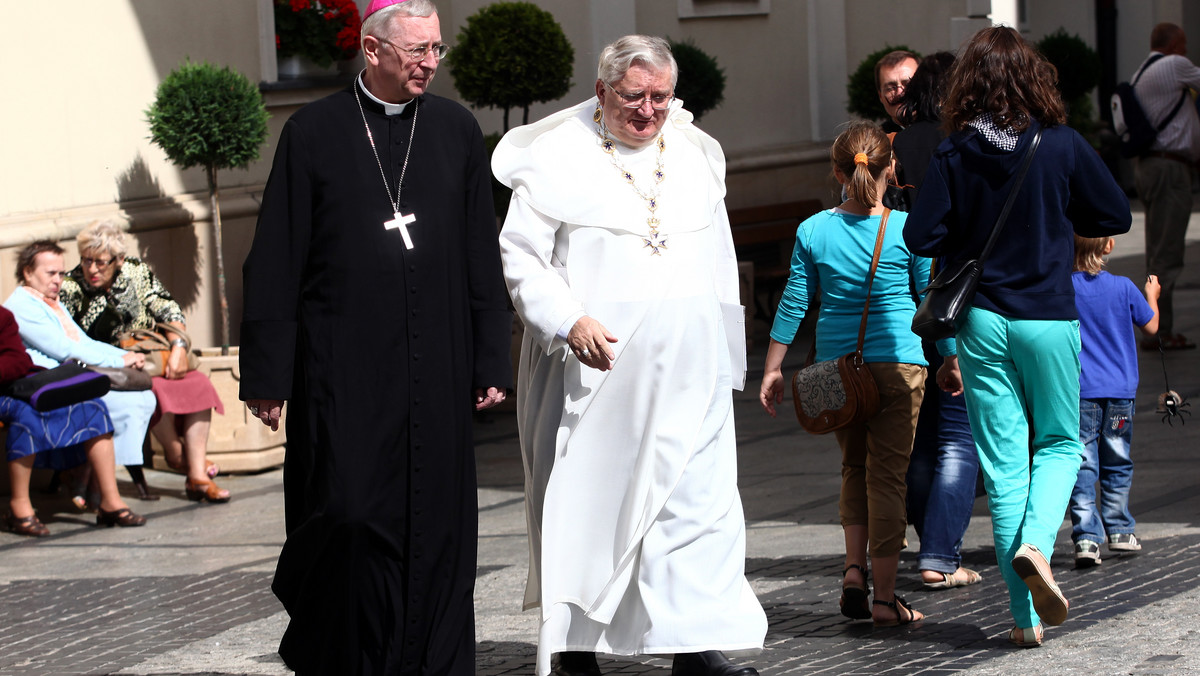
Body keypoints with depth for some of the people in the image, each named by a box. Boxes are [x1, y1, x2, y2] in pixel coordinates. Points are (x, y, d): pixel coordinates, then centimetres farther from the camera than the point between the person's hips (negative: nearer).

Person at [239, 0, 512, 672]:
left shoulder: (456, 129, 8)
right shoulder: (315, 132, 0)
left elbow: (482, 256, 10)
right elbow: (275, 263, 0)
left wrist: (491, 362, 7)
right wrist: (267, 374, -3)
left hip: (435, 366, 3)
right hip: (342, 366, -3)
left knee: (436, 521, 3)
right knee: (348, 514, -9)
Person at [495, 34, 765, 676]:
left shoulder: (697, 155, 13)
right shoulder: (557, 157, -2)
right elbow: (520, 255, -4)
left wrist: (724, 352, 17)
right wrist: (569, 320, -17)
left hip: (687, 368, 4)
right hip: (594, 367, -3)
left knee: (698, 498, -5)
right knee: (587, 501, 2)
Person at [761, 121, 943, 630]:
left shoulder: (814, 231, -1)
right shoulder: (908, 230, -5)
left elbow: (794, 303, 3)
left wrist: (773, 369, 9)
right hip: (897, 362, -2)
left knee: (854, 467, 20)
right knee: (887, 473, 1)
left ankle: (854, 567, 4)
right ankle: (884, 597, 0)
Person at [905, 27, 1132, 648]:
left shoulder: (953, 154, -5)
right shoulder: (1062, 145, -6)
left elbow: (920, 236, -9)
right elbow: (1115, 216, 1)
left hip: (982, 320, 1)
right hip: (1049, 317, -1)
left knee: (1005, 462, 6)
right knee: (1059, 442, 16)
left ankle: (1026, 616, 5)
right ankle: (1035, 545, -14)